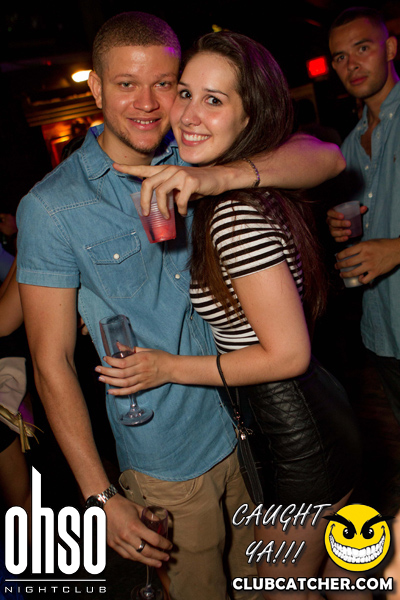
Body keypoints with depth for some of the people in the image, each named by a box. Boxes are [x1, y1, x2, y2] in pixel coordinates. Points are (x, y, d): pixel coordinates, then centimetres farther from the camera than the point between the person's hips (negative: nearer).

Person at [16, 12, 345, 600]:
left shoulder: (200, 161, -2)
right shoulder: (51, 207, -12)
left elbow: (326, 157, -10)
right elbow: (53, 364, -11)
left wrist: (227, 175, -30)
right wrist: (100, 495, -12)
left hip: (252, 419, 3)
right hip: (169, 460, -3)